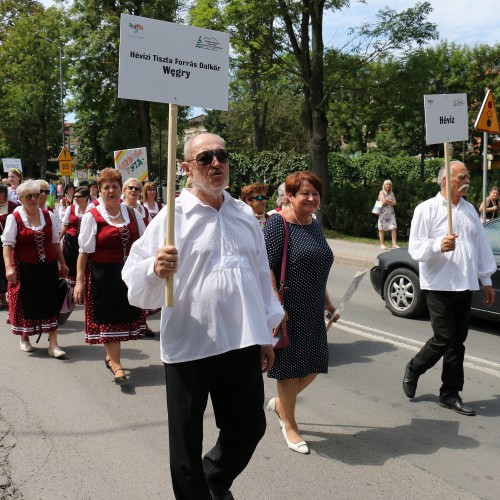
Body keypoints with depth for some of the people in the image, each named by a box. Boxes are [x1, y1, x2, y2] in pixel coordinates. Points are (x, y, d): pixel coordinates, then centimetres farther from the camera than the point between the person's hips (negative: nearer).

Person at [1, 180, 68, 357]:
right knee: (25, 304, 8)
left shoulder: (48, 216, 6)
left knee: (50, 304, 0)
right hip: (24, 269, -3)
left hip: (48, 268, 3)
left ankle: (53, 345, 4)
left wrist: (62, 263, 13)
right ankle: (24, 339, 30)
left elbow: (55, 242, 13)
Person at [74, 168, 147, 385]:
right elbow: (84, 252, -7)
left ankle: (111, 355, 31)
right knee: (108, 316, 0)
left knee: (125, 314, 12)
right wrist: (79, 282, -10)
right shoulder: (92, 217, -5)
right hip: (103, 275, -4)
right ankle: (115, 364, 8)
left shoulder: (131, 213, 7)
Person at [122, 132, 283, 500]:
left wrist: (267, 331, 17)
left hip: (243, 343, 5)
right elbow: (136, 281, -13)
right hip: (190, 345, -4)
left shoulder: (245, 214, 8)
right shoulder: (174, 215, -8)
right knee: (187, 441, 11)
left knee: (249, 428, 18)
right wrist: (156, 270, -36)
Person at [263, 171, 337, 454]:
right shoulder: (278, 223, -12)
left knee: (315, 364, 12)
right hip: (288, 310, -8)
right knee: (290, 366, 4)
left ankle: (280, 403, 37)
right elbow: (266, 267, -18)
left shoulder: (315, 224, 12)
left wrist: (328, 303, 20)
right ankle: (290, 426, 24)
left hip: (313, 309, 8)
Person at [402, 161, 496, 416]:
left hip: (464, 286, 6)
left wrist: (486, 280, 15)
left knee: (457, 342, 8)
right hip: (439, 286, -6)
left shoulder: (469, 209, 13)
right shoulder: (427, 209, -6)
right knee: (444, 340, -6)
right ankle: (413, 370, 20)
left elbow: (481, 246, 16)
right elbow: (415, 247, -11)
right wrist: (439, 245, -29)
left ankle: (450, 394, 18)